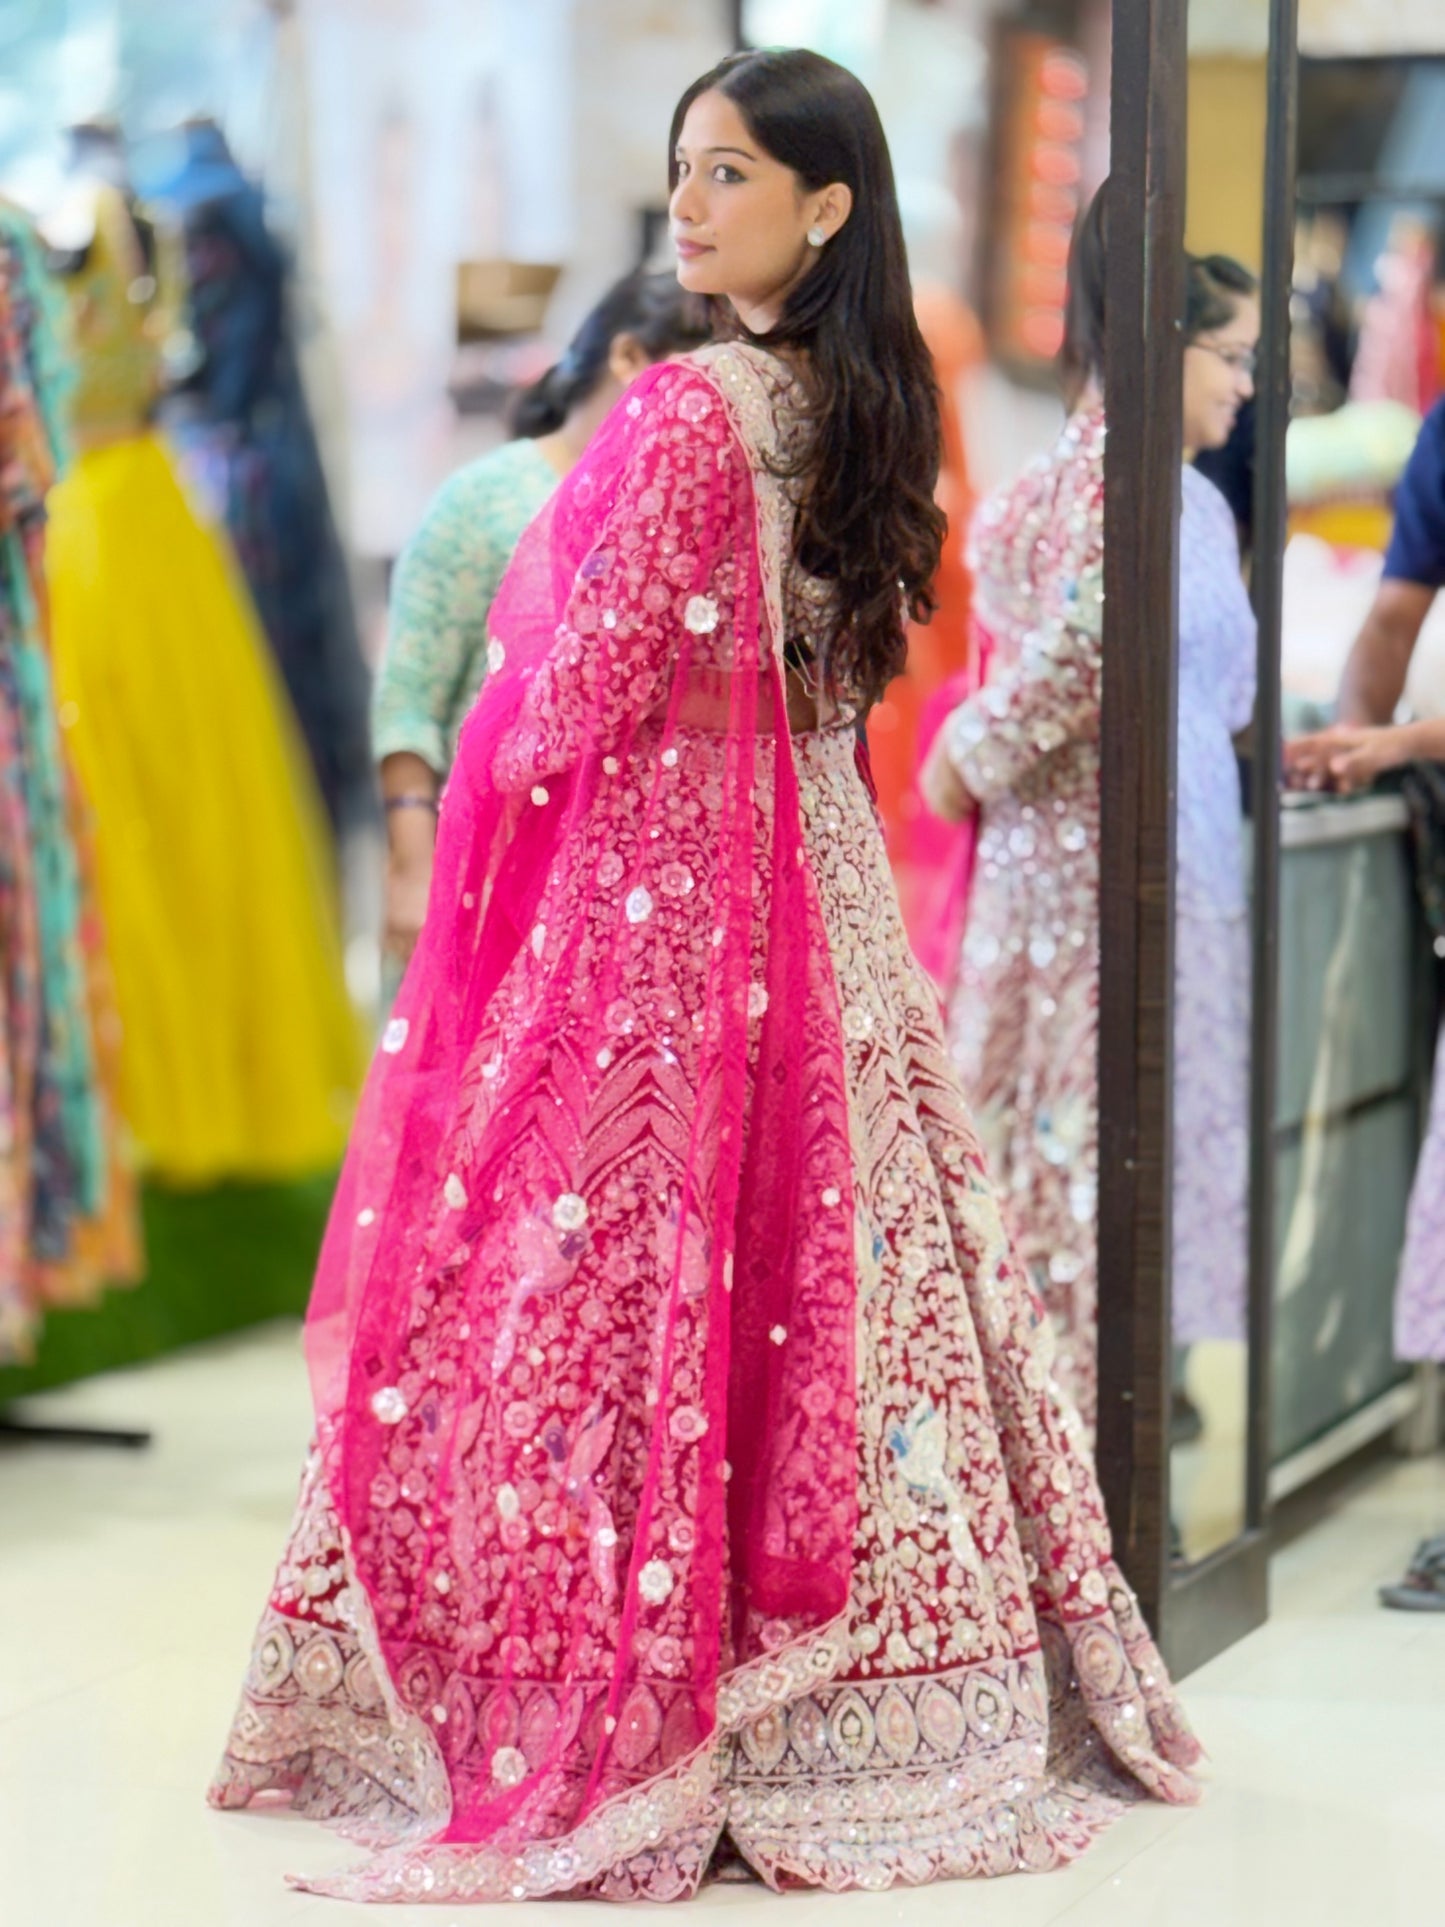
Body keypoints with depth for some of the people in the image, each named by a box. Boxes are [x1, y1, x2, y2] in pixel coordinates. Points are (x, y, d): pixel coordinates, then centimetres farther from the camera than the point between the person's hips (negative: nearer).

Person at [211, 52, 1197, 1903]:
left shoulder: (688, 410, -16)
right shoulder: (859, 410, 8)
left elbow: (583, 695, -16)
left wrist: (498, 770, 2)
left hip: (643, 900, -8)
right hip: (816, 889, 8)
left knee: (605, 1283, -3)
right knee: (821, 1258, 11)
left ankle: (591, 1726, 1)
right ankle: (877, 1679, 18)